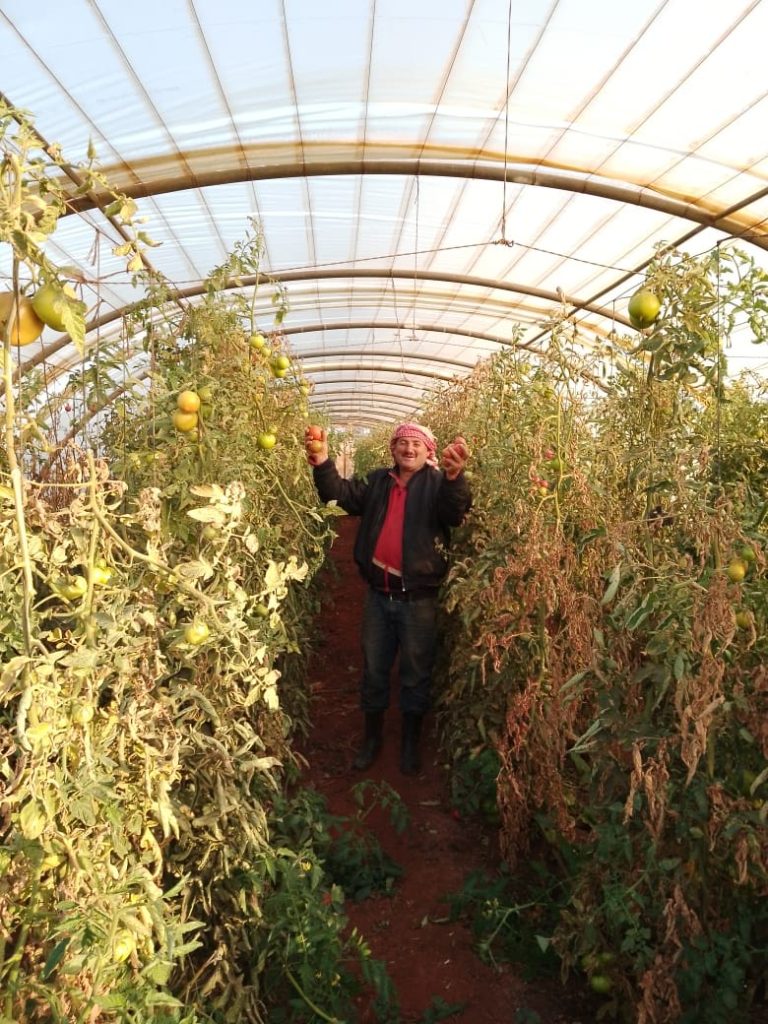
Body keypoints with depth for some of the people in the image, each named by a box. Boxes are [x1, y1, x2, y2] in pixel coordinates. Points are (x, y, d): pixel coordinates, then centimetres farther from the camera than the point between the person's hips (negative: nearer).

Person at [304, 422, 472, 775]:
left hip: (418, 599, -3)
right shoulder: (378, 481, 7)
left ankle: (410, 743, 32)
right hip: (378, 594, 3)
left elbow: (455, 513, -25)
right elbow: (343, 493, -4)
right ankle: (371, 737, 36)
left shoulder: (437, 483, -6)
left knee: (416, 674, 12)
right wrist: (322, 463, -24)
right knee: (373, 670, 17)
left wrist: (455, 477, -47)